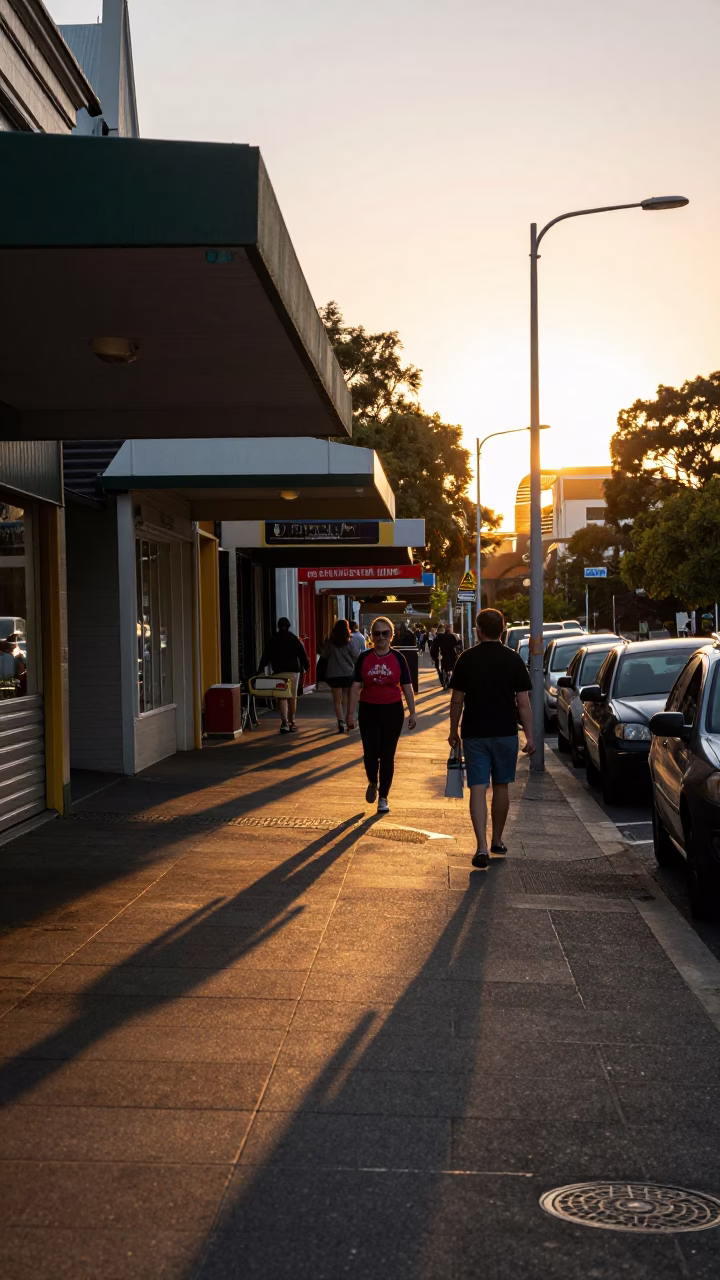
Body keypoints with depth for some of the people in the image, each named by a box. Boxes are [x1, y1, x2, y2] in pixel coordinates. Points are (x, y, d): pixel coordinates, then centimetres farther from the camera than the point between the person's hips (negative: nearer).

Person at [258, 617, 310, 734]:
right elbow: (302, 654, -2)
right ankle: (291, 723, 15)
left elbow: (265, 656, 3)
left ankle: (284, 722, -15)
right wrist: (306, 667, 6)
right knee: (292, 697, 11)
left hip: (278, 671, 0)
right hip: (293, 670, 0)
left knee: (281, 697, 2)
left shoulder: (272, 639, 4)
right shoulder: (294, 638, 0)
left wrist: (260, 670, 6)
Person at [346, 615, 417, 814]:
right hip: (368, 710, 0)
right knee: (371, 752, -6)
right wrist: (351, 712, -4)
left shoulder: (398, 659, 0)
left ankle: (383, 797, 16)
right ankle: (372, 783, 26)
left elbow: (407, 687, 3)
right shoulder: (364, 658, 1)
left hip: (392, 710, 0)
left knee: (387, 755, 4)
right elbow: (356, 686, 1)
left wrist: (412, 713, -1)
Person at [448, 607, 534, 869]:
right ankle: (497, 841, 28)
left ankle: (482, 847, -13)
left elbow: (457, 699, 0)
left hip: (474, 734, -1)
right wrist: (529, 736, 1)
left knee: (478, 789, -2)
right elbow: (523, 703, -5)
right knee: (501, 787, 16)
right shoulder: (513, 659, -3)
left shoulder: (467, 659, -3)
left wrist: (453, 730, 12)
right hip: (505, 733, 1)